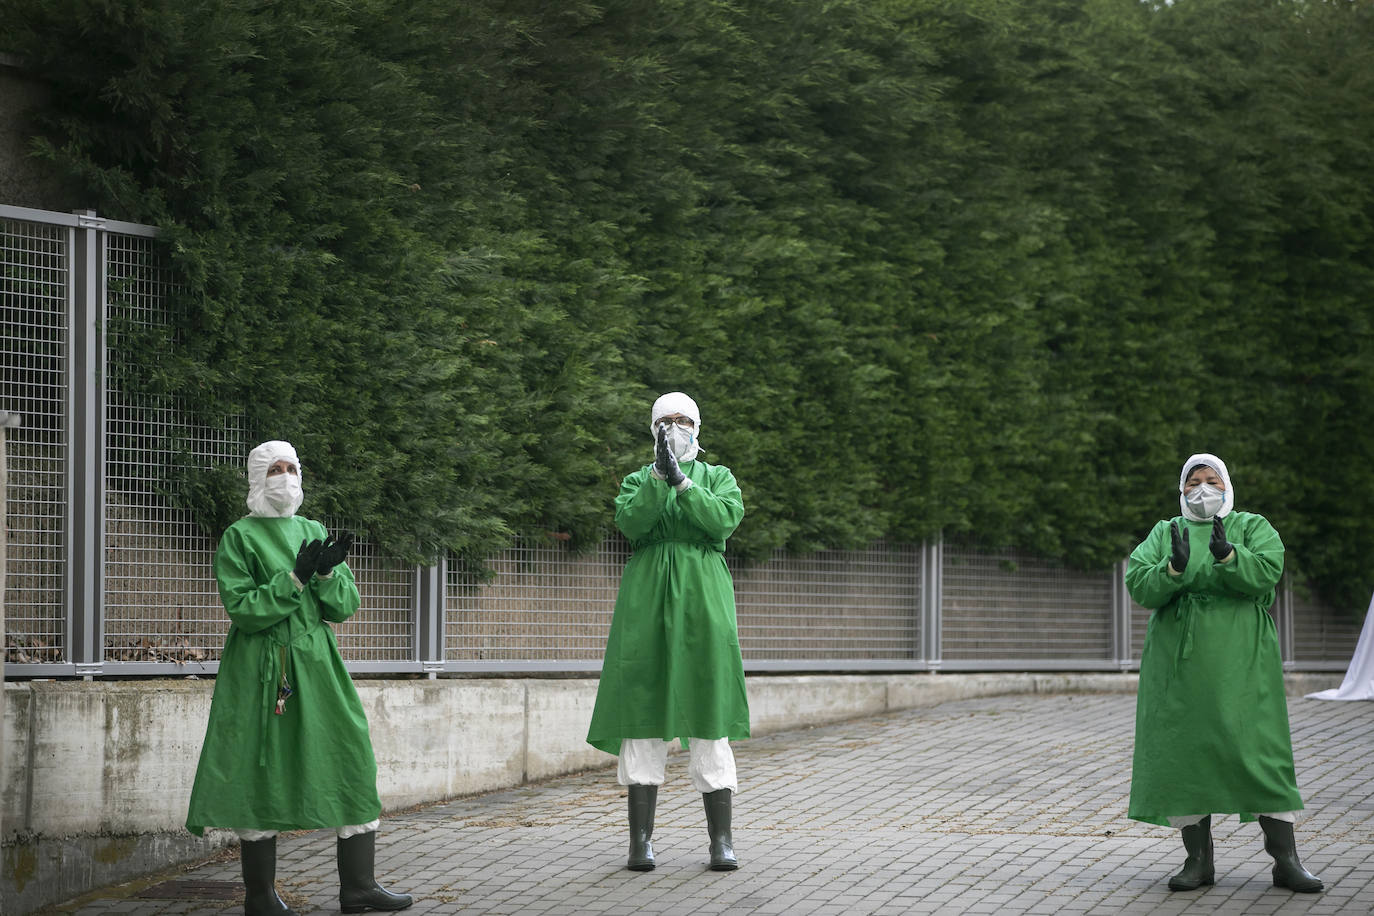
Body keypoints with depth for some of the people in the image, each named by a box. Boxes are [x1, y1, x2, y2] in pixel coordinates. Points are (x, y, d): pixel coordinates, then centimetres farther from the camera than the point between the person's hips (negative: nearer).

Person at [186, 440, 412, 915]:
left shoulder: (314, 533, 14)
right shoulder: (239, 538, -2)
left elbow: (344, 606, 8)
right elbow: (243, 610, -12)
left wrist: (327, 574, -11)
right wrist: (295, 578, -18)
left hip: (316, 664, 5)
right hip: (260, 670, -5)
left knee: (351, 760, -1)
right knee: (260, 771, -3)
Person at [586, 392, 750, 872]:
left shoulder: (718, 477, 14)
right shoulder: (637, 480, 14)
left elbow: (726, 519, -7)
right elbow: (630, 521, -7)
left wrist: (682, 481, -15)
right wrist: (659, 475, -17)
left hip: (702, 599, 0)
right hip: (647, 599, 1)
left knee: (709, 714, -5)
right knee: (643, 708, -5)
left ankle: (721, 839, -3)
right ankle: (641, 839, -3)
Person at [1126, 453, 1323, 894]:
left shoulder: (1252, 528, 9)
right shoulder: (1164, 534, 13)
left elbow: (1265, 573, -9)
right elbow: (1139, 585, -2)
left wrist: (1227, 555, -26)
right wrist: (1175, 568, -21)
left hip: (1239, 661, -2)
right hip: (1180, 661, 2)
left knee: (1259, 750, -7)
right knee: (1183, 753, 0)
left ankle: (1286, 861, -4)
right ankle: (1199, 860, 8)